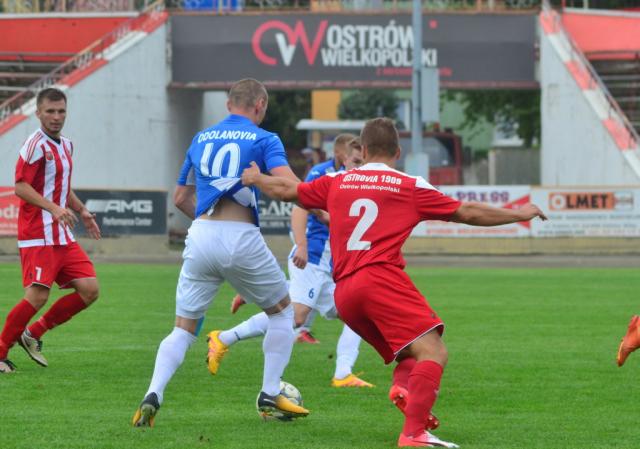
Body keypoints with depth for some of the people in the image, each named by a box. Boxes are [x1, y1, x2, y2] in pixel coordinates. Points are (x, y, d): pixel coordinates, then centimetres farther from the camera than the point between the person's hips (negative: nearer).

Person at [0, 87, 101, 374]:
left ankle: (33, 334, 11)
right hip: (38, 237, -9)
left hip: (63, 237, 9)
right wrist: (54, 208, -27)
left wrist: (81, 211, 23)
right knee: (38, 297, -15)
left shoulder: (65, 145, 17)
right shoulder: (36, 145, -11)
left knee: (89, 290, -1)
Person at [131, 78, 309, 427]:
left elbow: (180, 198, 24)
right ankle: (270, 396, 18)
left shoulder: (201, 139, 17)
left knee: (183, 329, 10)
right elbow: (290, 185, -15)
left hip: (200, 238, 4)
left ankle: (153, 396, -13)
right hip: (241, 239, -4)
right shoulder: (264, 140, 2)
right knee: (282, 310, 20)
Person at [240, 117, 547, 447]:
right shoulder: (409, 186, 8)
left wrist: (254, 178, 51)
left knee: (409, 355, 18)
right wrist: (520, 215, 24)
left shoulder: (337, 183, 19)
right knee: (433, 353, -14)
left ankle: (403, 388, -16)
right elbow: (467, 213, 12)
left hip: (343, 294, 6)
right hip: (381, 278, -6)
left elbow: (286, 191, 30)